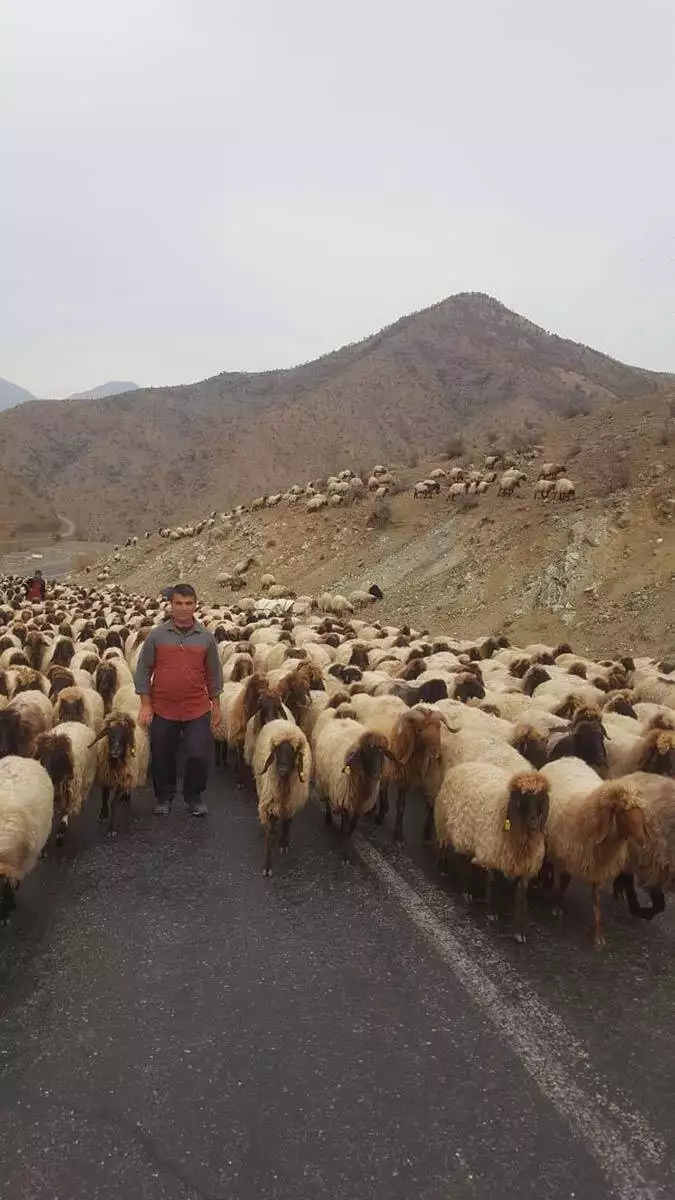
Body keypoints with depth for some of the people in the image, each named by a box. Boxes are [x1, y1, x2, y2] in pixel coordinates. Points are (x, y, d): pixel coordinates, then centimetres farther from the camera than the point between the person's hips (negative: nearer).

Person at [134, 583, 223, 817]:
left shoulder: (206, 637, 2)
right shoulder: (156, 635, -2)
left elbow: (214, 673, 10)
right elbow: (143, 671, 2)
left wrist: (216, 703, 11)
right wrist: (145, 704, -2)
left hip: (197, 710, 0)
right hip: (163, 709, 0)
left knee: (200, 755, -2)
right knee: (162, 756, 11)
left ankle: (194, 796, 22)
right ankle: (164, 797, 32)